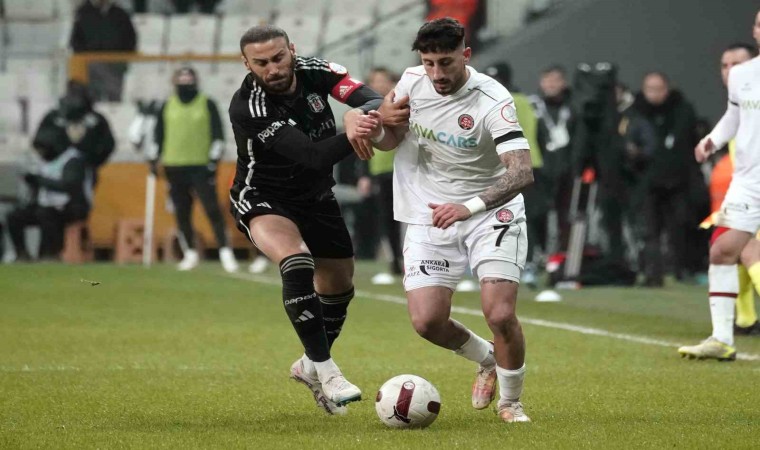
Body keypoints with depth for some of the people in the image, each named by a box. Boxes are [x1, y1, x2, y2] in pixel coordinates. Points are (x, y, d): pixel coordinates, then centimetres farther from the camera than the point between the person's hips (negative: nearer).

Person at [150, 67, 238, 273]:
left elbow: (218, 134, 2)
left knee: (212, 209, -10)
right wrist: (154, 159, 12)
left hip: (201, 167, -3)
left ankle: (225, 252, -10)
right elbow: (158, 134, 17)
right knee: (182, 213, 5)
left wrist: (214, 160, -6)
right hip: (175, 167, 3)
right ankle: (190, 254, 16)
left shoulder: (207, 105, 3)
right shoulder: (167, 107, 9)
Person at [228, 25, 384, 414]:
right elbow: (313, 157, -36)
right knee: (297, 264, -33)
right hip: (262, 199, -6)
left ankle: (310, 365, 42)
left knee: (339, 285, 16)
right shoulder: (247, 108, -31)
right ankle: (325, 372, -25)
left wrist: (359, 114, -49)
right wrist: (356, 134, -49)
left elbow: (374, 101, -26)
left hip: (315, 196, 6)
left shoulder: (315, 72, -15)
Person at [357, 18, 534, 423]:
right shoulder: (411, 82, -6)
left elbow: (522, 172, -31)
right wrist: (374, 130, -12)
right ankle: (486, 359, 26)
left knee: (501, 315, -18)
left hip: (491, 212, -4)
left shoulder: (493, 101, -22)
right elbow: (392, 137, 13)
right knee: (427, 322, -7)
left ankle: (510, 402, 10)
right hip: (429, 217, 4)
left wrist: (469, 207, -44)